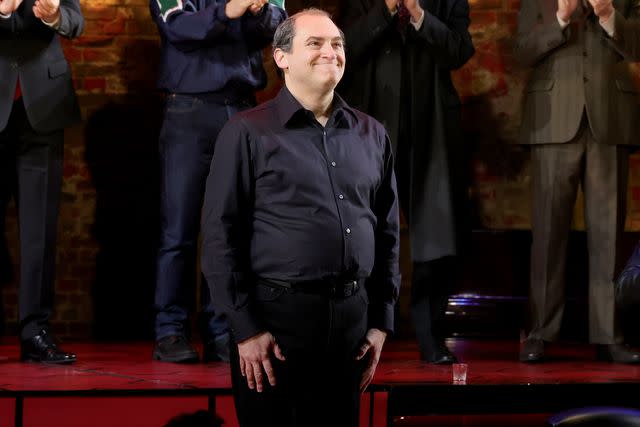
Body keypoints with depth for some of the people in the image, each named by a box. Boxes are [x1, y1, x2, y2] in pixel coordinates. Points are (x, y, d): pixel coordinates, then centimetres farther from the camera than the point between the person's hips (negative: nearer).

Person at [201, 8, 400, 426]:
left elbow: (388, 233, 15)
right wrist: (246, 329, -11)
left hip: (352, 319, 4)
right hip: (276, 316, -4)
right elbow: (221, 238, -6)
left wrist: (381, 322, 9)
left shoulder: (372, 135, 12)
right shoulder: (248, 133, -2)